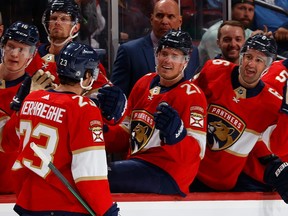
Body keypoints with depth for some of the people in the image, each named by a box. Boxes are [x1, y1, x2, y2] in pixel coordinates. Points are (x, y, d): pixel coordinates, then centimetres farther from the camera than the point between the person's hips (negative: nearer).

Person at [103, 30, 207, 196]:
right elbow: (126, 135, 20)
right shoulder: (143, 84, 14)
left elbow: (196, 152, -16)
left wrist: (176, 133, -36)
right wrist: (104, 131, 0)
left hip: (168, 177, -8)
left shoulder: (192, 95, -8)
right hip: (137, 165, 8)